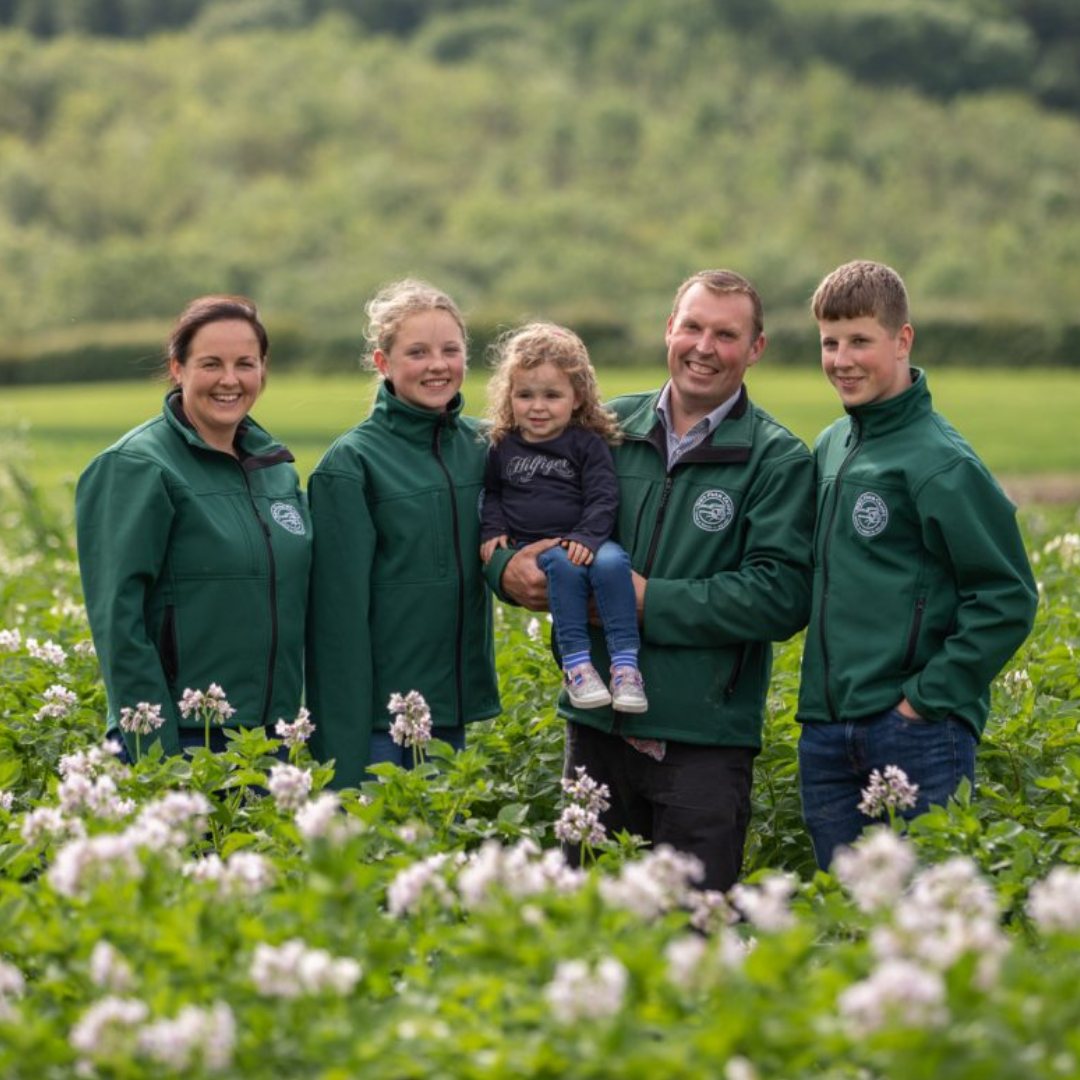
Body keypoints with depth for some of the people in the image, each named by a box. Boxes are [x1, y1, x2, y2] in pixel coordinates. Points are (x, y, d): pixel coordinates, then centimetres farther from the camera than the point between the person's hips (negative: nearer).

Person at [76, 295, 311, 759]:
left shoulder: (277, 465, 12)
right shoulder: (136, 467, -8)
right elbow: (118, 618, -14)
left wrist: (296, 728, 11)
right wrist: (153, 749, -19)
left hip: (272, 734, 6)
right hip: (181, 736, -6)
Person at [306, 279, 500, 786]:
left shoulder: (478, 447, 8)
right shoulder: (349, 464, -9)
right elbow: (340, 615, -12)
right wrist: (343, 760, -15)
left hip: (453, 708, 6)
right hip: (377, 717, -6)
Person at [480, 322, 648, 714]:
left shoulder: (588, 444, 6)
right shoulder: (503, 446, 13)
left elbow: (603, 498, -1)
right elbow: (491, 494, 24)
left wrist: (587, 537, -18)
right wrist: (492, 531, 5)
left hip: (582, 542, 0)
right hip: (532, 546, 0)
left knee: (612, 562, -34)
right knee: (564, 566, -35)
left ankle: (625, 664, -34)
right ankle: (575, 663, -35)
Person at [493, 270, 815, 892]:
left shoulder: (779, 462, -4)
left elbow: (781, 596, -15)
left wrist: (650, 601, -16)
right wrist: (509, 567, -8)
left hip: (704, 740, -4)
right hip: (598, 725, 4)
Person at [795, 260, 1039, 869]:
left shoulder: (941, 461, -10)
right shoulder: (829, 448, 13)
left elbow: (1008, 598, -13)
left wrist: (930, 698, -15)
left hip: (915, 733, -7)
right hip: (826, 736, 7)